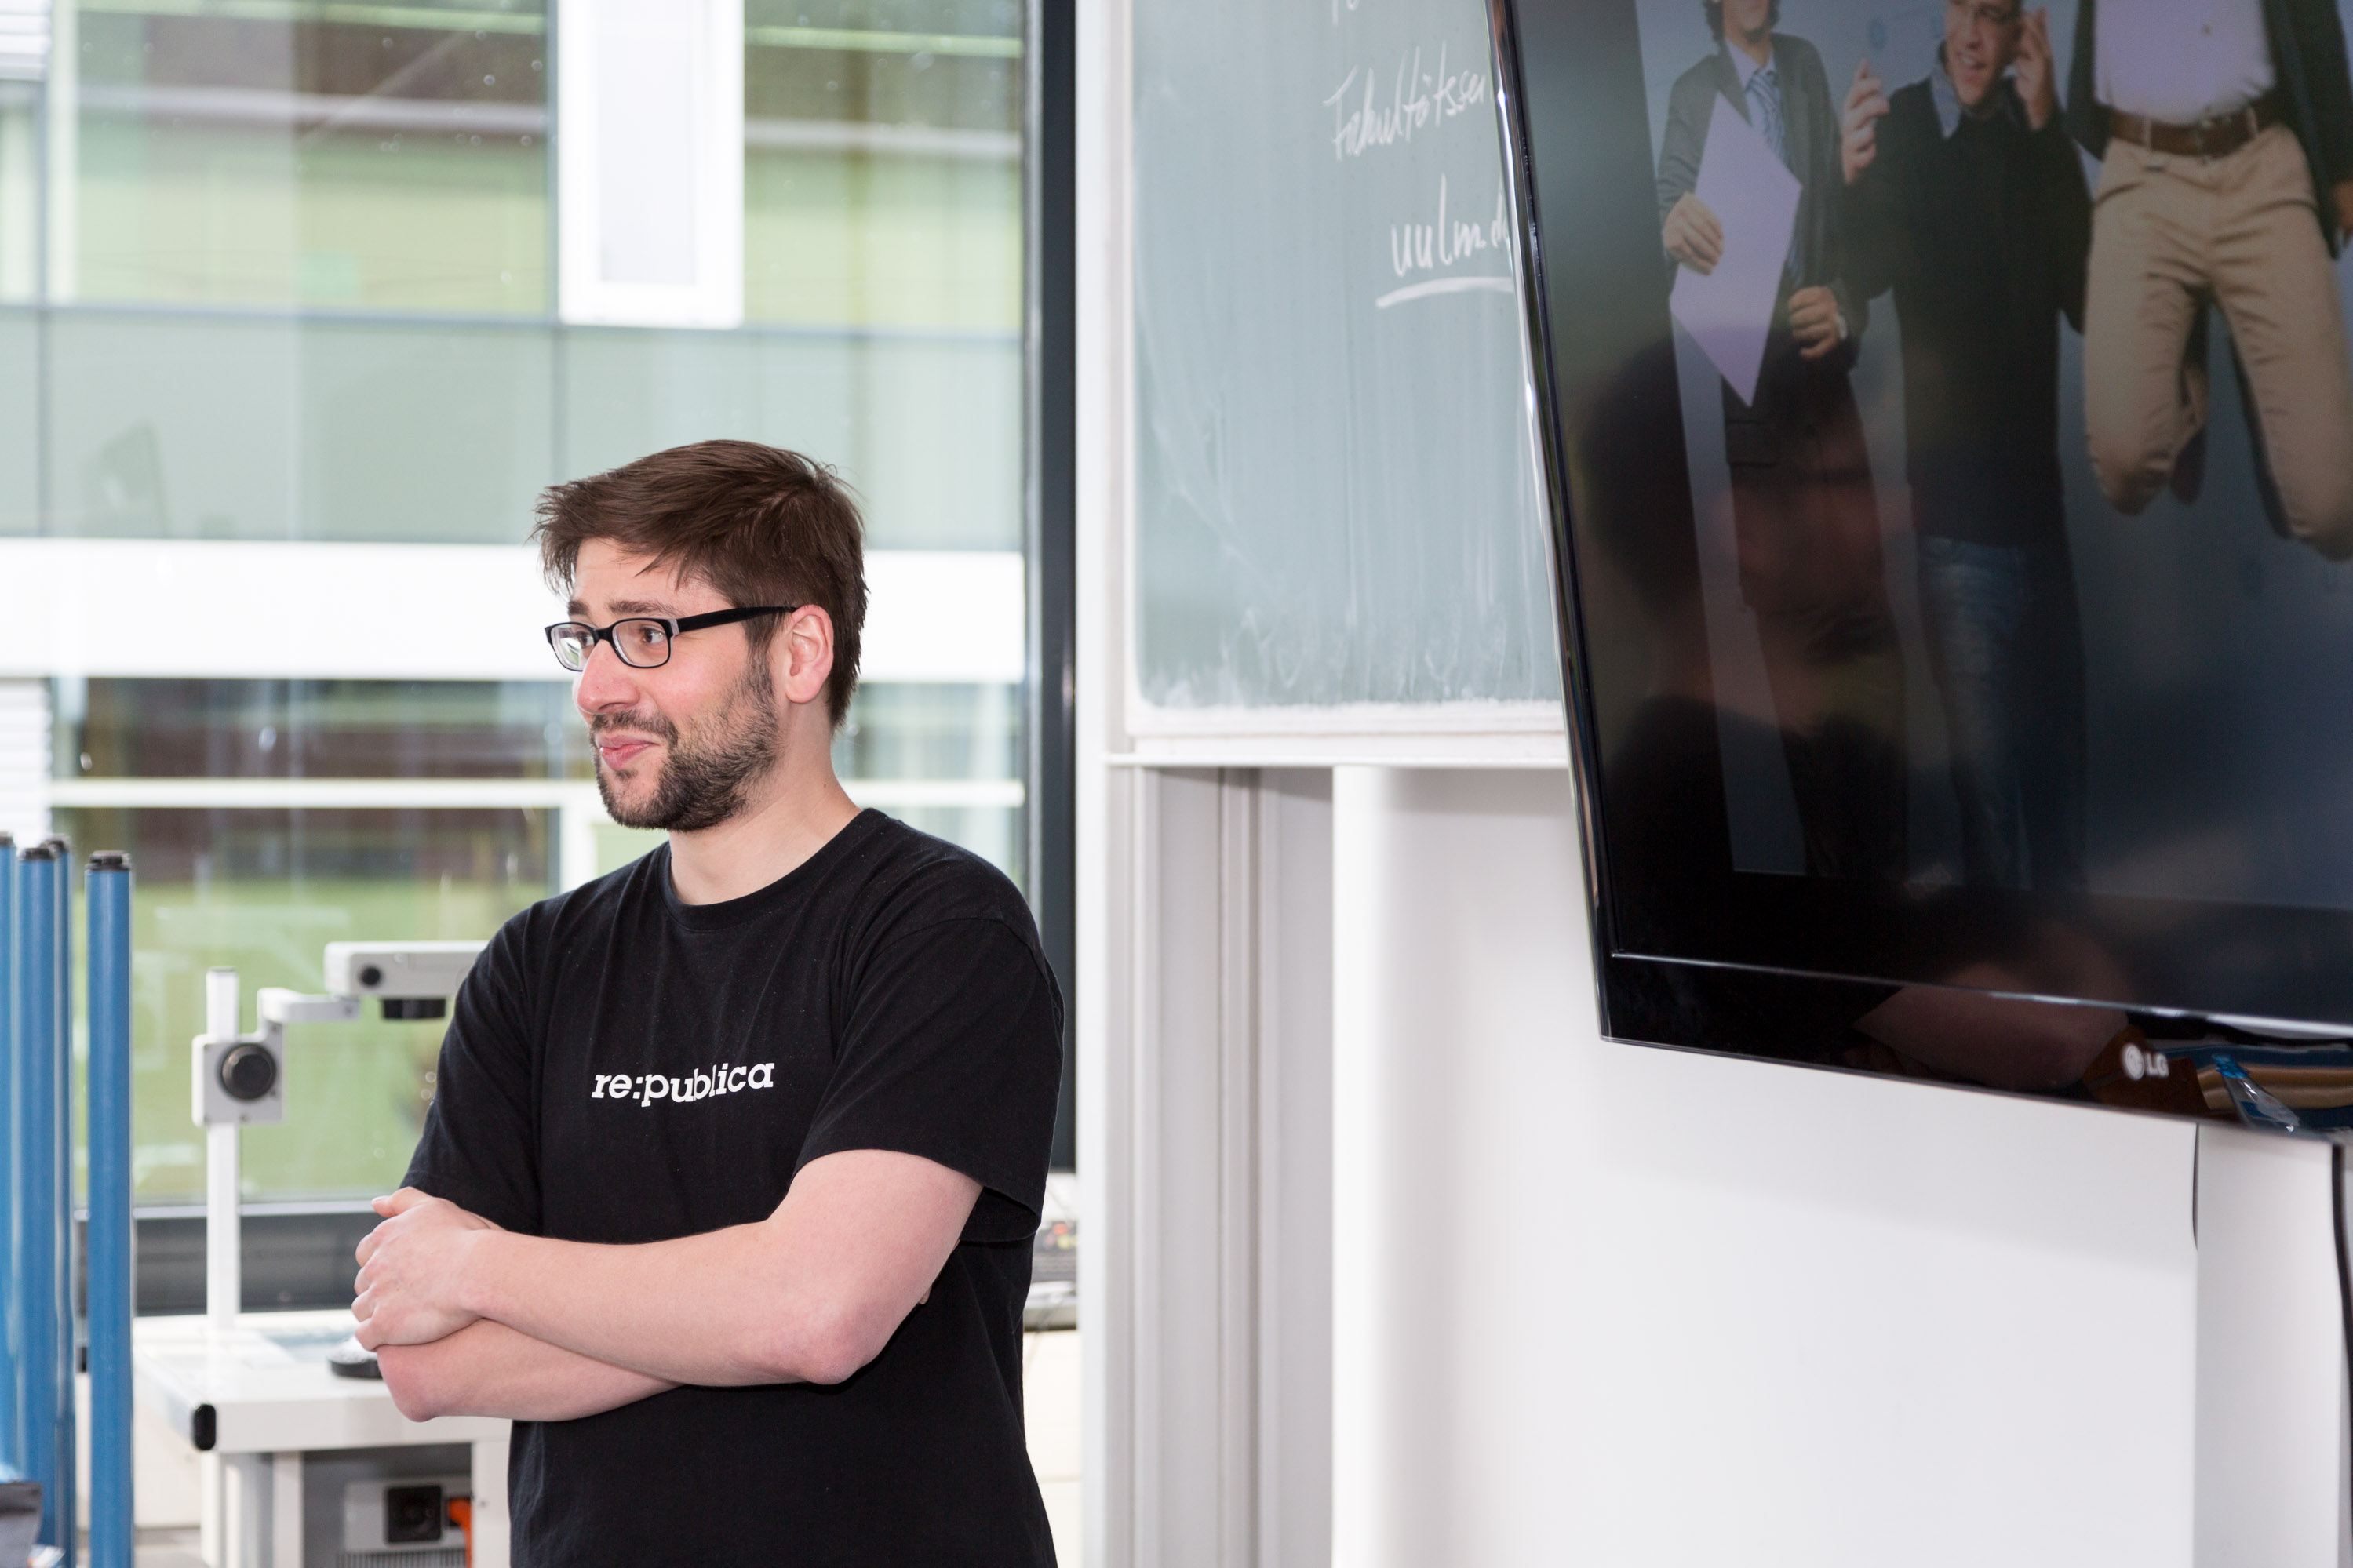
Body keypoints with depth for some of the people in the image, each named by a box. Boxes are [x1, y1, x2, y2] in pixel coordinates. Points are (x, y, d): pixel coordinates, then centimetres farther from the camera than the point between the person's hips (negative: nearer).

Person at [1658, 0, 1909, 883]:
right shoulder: (1691, 95, 2)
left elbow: (1845, 215, 9)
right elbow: (1672, 203, -10)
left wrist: (1844, 311, -11)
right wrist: (1677, 224, -35)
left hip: (1826, 384, 3)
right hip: (1753, 406, -3)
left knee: (1865, 626, -2)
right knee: (1791, 640, -2)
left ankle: (1887, 861, 4)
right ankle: (1827, 863, 5)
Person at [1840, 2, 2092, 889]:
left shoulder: (2041, 136, 5)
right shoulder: (1899, 129, -6)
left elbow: (2085, 300, -6)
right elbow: (1863, 272, -20)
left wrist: (2046, 128, -15)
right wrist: (1852, 183, -43)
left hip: (2041, 499, 5)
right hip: (1960, 516, -4)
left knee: (2058, 762, 12)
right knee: (1989, 774, -5)